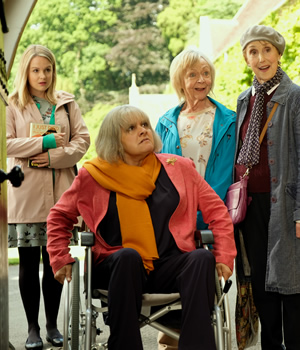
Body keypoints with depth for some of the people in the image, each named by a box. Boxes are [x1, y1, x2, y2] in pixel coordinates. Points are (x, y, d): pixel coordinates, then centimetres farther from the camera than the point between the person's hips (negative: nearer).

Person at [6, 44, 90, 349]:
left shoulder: (67, 103, 12)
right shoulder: (12, 105, 4)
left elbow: (82, 138, 5)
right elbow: (7, 143, -6)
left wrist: (56, 156, -9)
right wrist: (46, 141, -12)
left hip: (60, 192, 2)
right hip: (26, 192, -2)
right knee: (29, 261, 2)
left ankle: (52, 325, 18)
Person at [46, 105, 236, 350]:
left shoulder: (179, 168, 11)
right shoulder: (94, 175, 7)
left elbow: (216, 211, 13)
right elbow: (59, 217, 19)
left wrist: (224, 256, 2)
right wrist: (61, 260, 8)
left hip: (170, 265, 1)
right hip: (118, 268, -1)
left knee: (202, 258, -29)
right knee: (128, 255, -35)